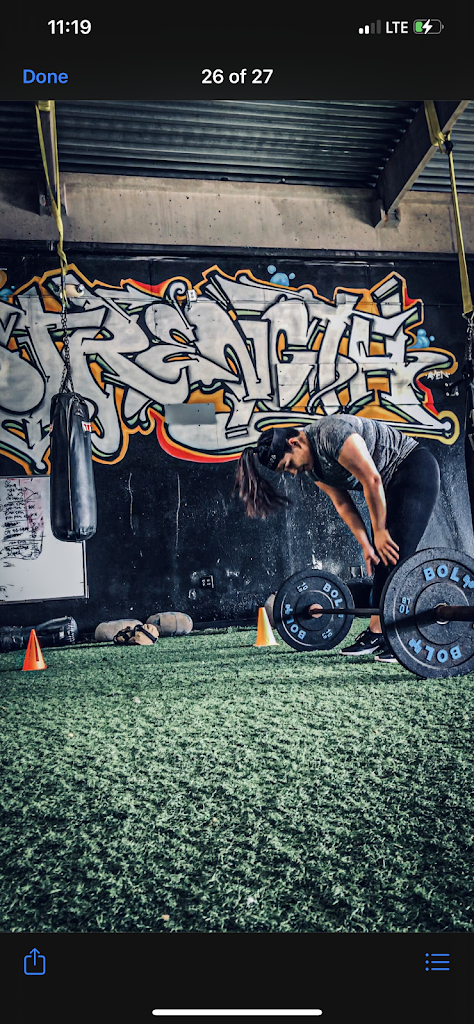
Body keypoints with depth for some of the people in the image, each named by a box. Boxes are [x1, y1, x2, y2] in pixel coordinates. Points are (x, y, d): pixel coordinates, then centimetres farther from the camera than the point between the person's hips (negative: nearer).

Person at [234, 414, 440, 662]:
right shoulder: (312, 465, 0)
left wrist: (379, 531, -18)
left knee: (397, 554, -16)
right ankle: (376, 632, 7)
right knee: (381, 558, 4)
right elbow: (342, 504, 4)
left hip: (416, 470, -9)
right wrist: (366, 545, -1)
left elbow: (372, 480, -26)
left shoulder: (331, 435, -28)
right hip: (391, 484, 9)